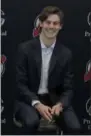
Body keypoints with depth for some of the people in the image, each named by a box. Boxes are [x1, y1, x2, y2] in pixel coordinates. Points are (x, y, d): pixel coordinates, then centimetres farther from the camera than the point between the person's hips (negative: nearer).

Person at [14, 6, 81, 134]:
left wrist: (60, 104, -21)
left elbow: (68, 88, 1)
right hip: (29, 99, -2)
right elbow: (20, 84, -8)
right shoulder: (25, 48, -7)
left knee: (74, 127, -22)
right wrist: (37, 104, -22)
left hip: (55, 100, 2)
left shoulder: (66, 53, -1)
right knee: (32, 122, -34)